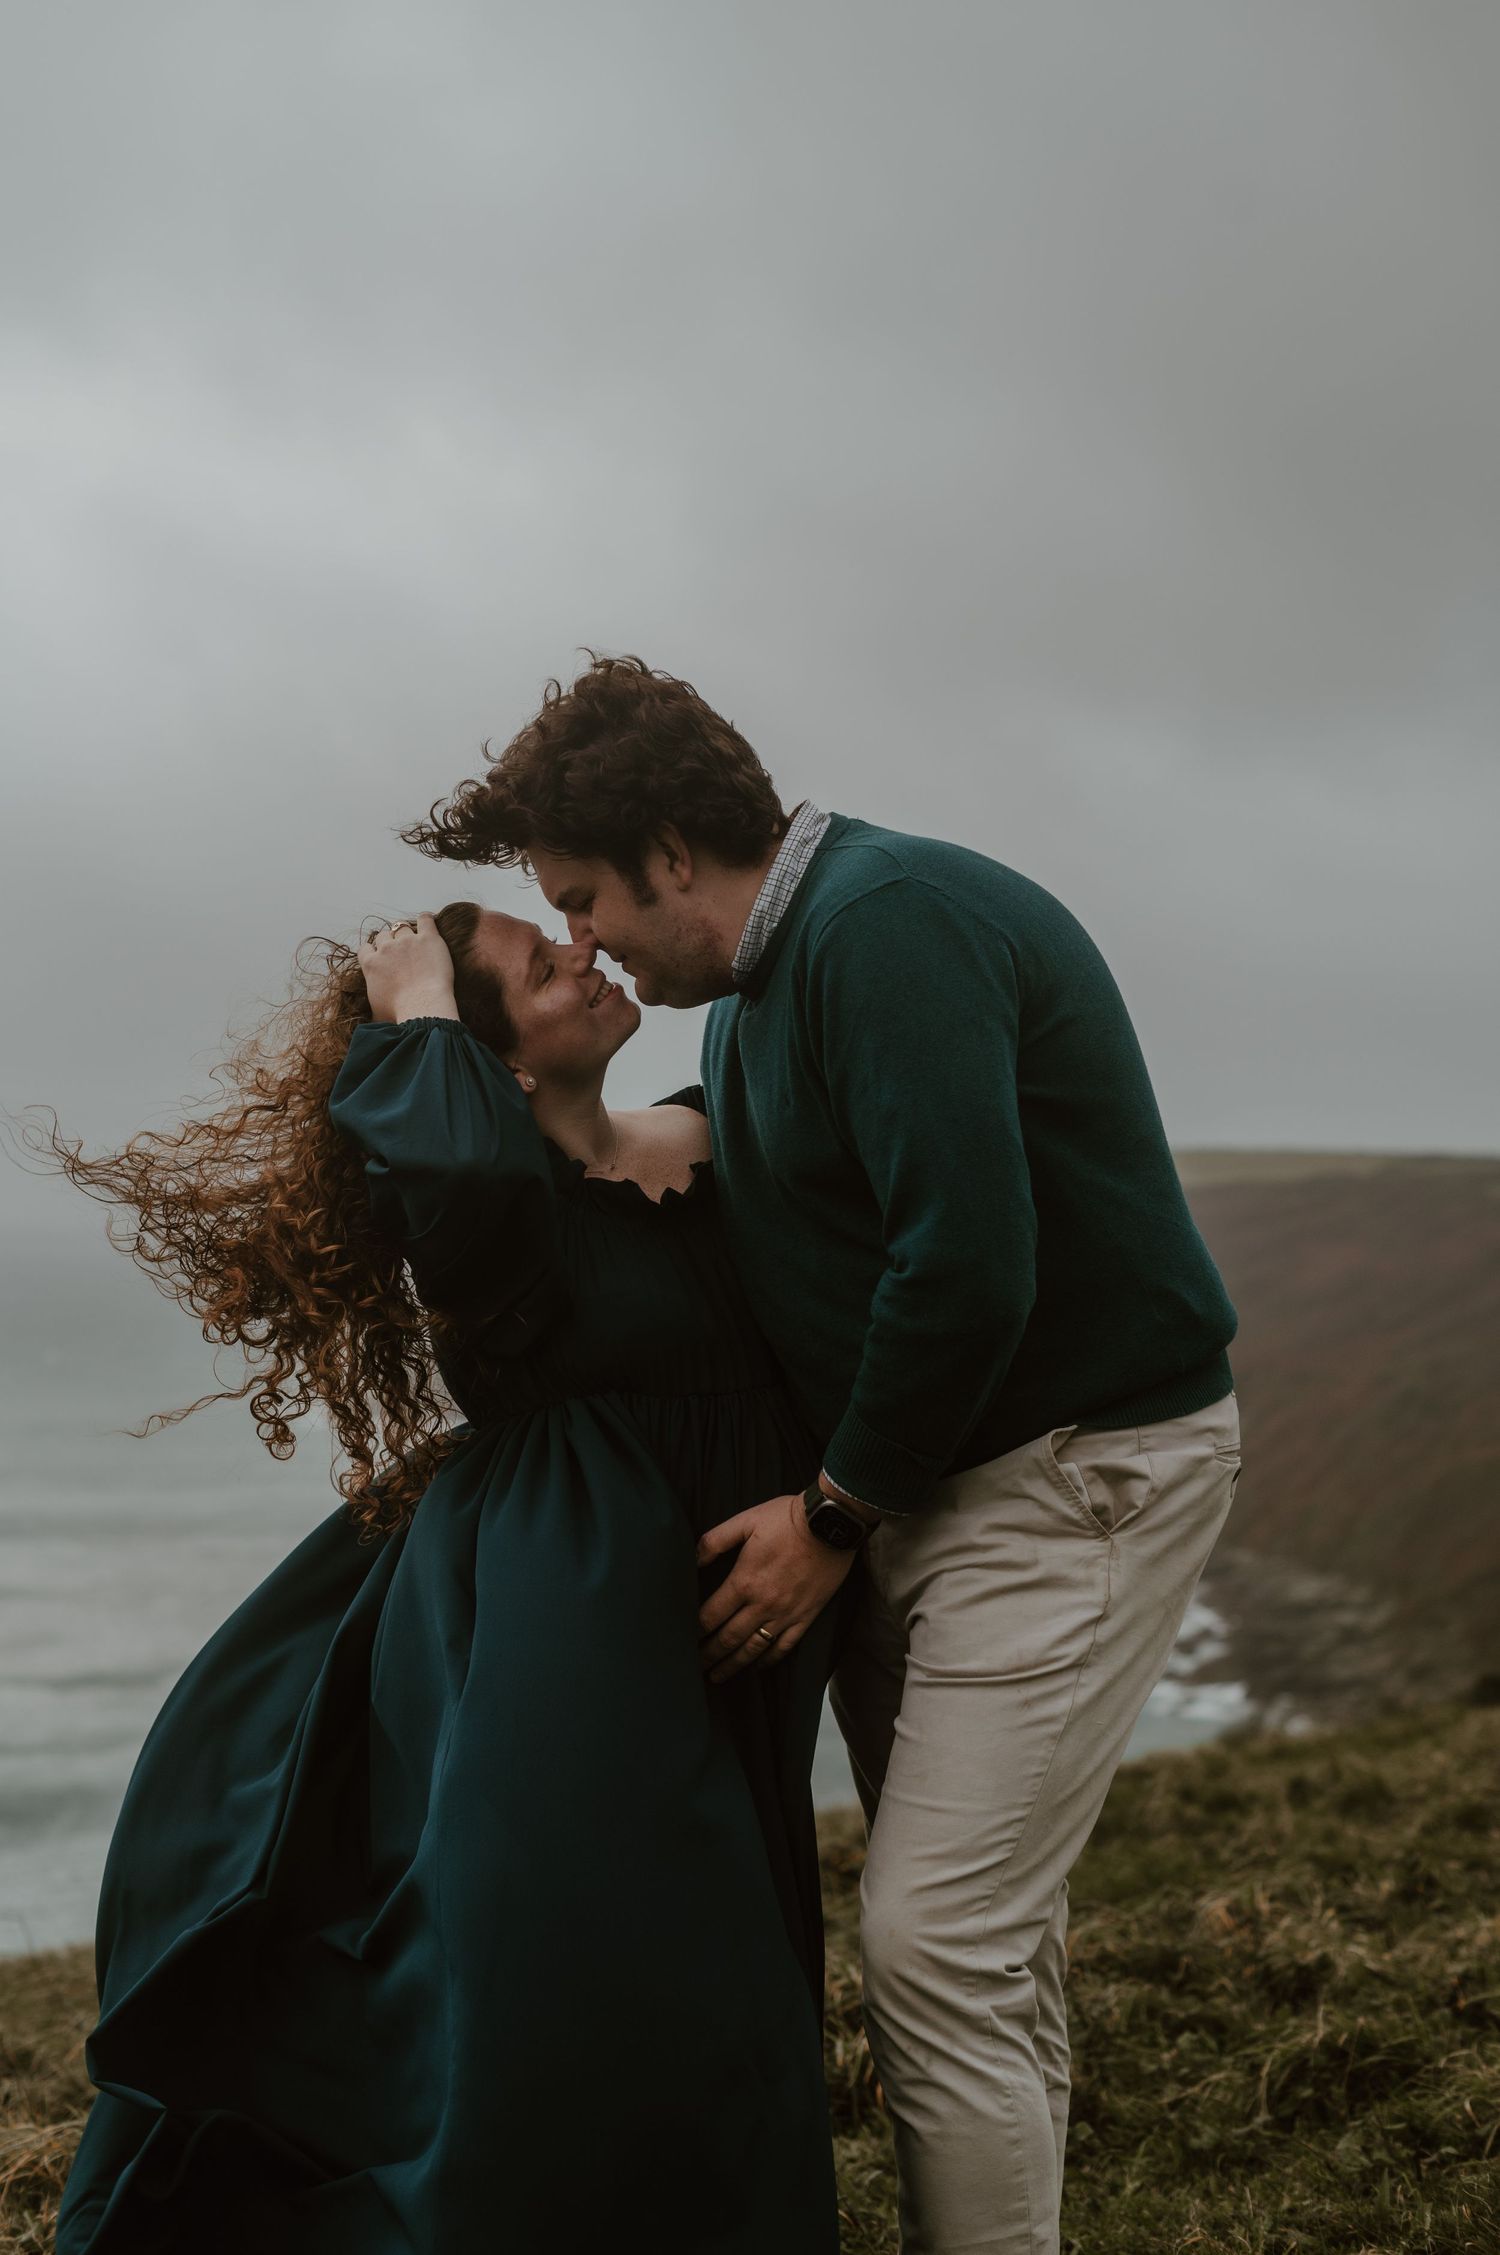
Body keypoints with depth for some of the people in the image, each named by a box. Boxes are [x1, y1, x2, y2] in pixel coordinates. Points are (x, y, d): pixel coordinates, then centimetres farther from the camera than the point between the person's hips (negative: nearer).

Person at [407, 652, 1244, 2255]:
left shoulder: (889, 922, -20)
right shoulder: (756, 986, 13)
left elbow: (968, 1265, -27)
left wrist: (835, 1516, -16)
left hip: (1077, 1468, -10)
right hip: (913, 1478, 10)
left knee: (936, 1943, -11)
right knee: (989, 1941, 15)